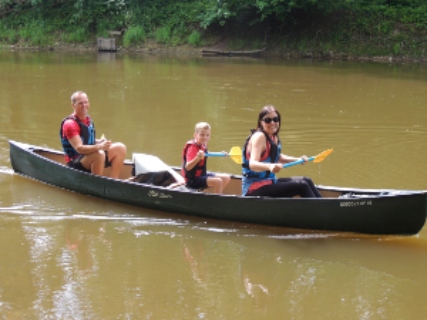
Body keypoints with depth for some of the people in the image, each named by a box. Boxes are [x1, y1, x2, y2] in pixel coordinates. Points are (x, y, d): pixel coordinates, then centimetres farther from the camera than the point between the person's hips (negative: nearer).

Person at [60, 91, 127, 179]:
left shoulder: (88, 119, 9)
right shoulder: (70, 124, -17)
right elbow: (79, 148, -26)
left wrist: (98, 141, 0)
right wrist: (99, 146, -38)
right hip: (75, 164, -9)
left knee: (120, 148, 1)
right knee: (99, 154, -37)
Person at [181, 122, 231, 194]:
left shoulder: (203, 146, 4)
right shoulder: (192, 147, -22)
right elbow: (187, 167, -33)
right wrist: (198, 158, -50)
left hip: (201, 175, 10)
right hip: (193, 180, -10)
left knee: (226, 178, 13)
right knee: (218, 181, -26)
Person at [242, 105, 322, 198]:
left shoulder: (274, 138, 8)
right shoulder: (259, 136, -19)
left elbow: (278, 157, 26)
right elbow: (252, 164, -32)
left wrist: (297, 159, 11)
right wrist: (270, 166, -52)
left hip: (268, 182, 10)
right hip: (254, 189, -10)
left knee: (306, 180, 11)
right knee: (301, 186, -15)